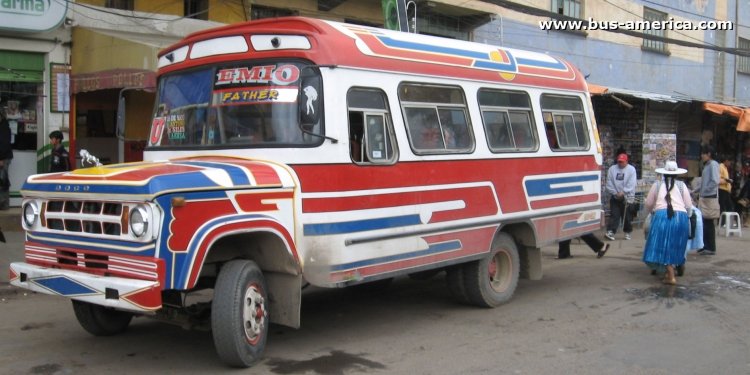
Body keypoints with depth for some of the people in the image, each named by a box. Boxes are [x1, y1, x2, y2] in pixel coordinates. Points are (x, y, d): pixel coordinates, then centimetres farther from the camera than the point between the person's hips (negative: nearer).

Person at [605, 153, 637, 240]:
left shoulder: (631, 169, -4)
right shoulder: (612, 169, 2)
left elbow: (631, 184, -12)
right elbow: (609, 183, -1)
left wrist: (623, 192, -20)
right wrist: (615, 193, -11)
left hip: (627, 197, -1)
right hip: (615, 197, 1)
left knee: (627, 216, 7)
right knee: (614, 215, -5)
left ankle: (627, 232, 22)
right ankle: (610, 232, -13)